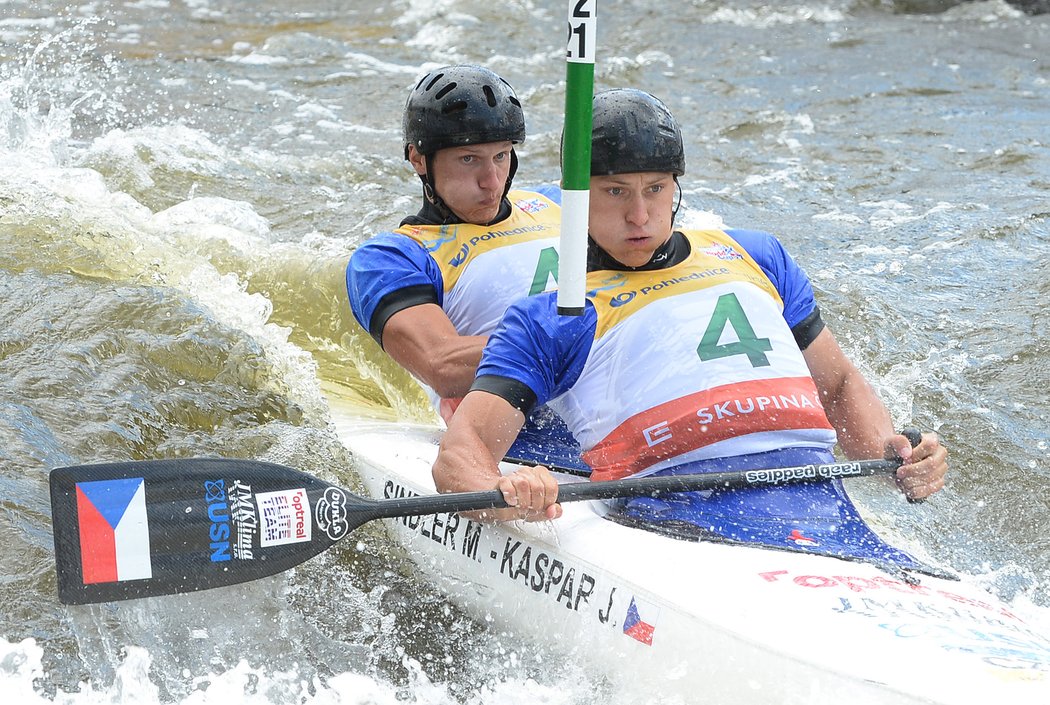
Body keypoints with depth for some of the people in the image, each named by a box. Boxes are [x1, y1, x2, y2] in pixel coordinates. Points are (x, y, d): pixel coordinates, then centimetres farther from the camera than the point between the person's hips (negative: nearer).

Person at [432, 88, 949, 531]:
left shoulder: (756, 256, 28)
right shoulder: (548, 319, 14)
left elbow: (838, 384, 32)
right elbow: (459, 453, 2)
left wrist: (892, 455, 9)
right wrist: (502, 495, -23)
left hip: (822, 507, 4)